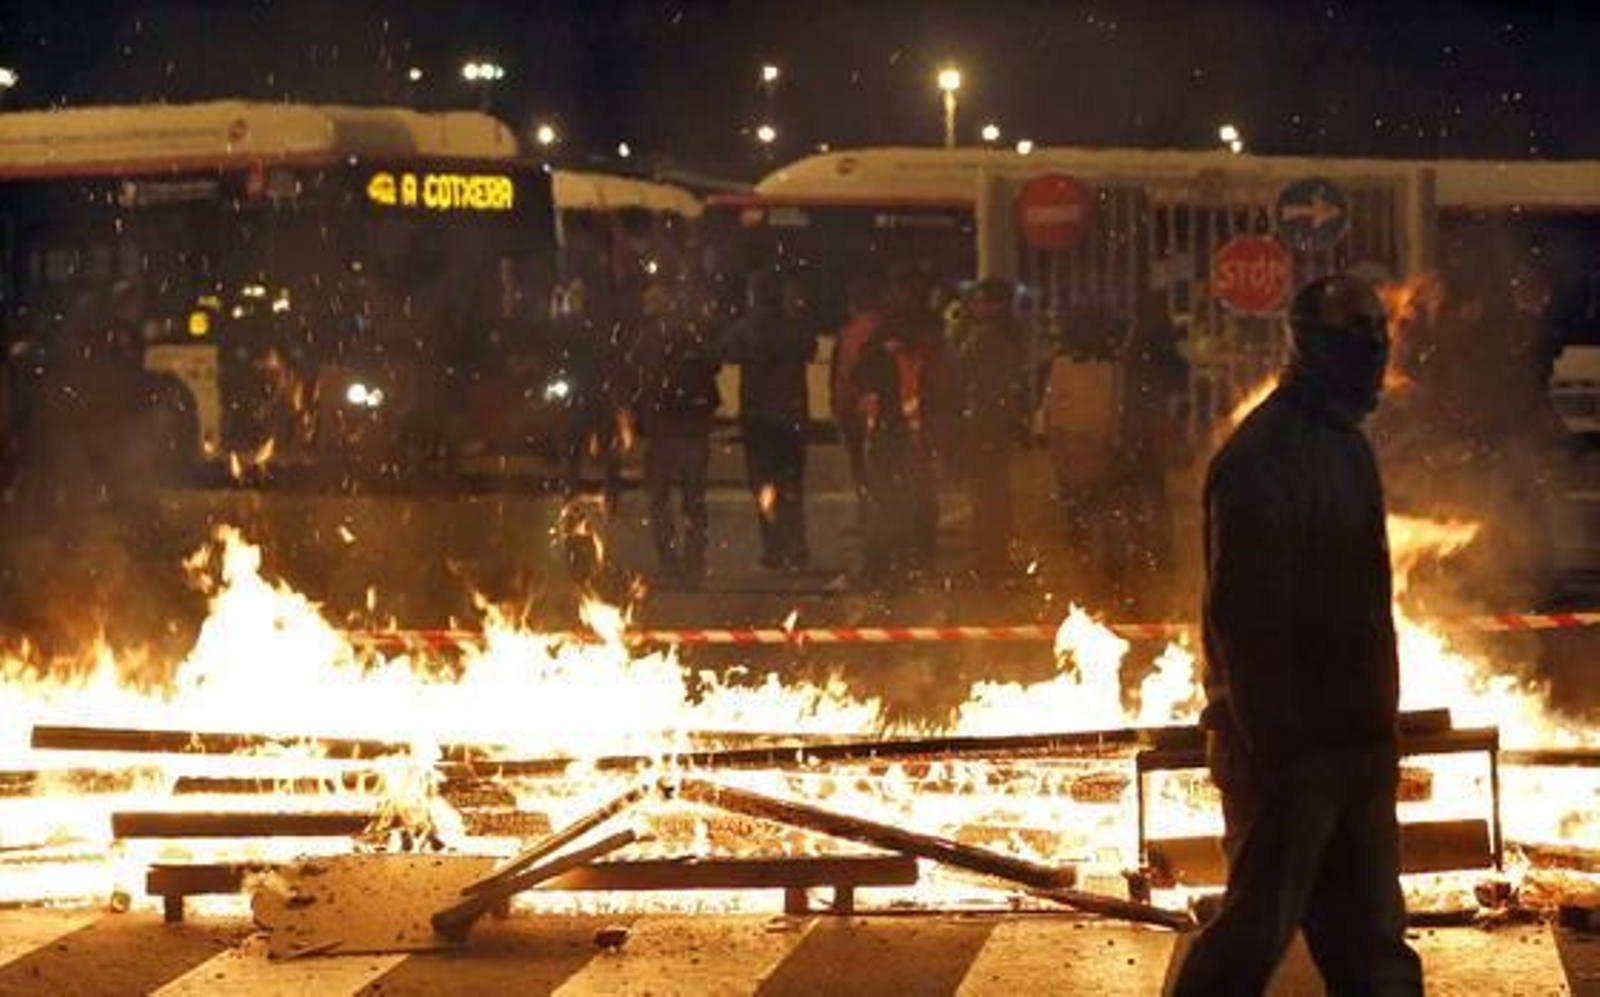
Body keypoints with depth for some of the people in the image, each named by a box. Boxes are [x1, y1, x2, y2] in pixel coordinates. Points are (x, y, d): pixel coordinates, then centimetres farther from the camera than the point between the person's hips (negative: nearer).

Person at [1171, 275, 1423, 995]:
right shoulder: (1261, 456, -18)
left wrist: (1377, 723, 19)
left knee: (1369, 938, 13)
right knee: (1258, 929, -4)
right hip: (1289, 746, -9)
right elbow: (1243, 614, -23)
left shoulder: (1343, 442, 12)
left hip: (1354, 740, 9)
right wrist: (1271, 746, -24)